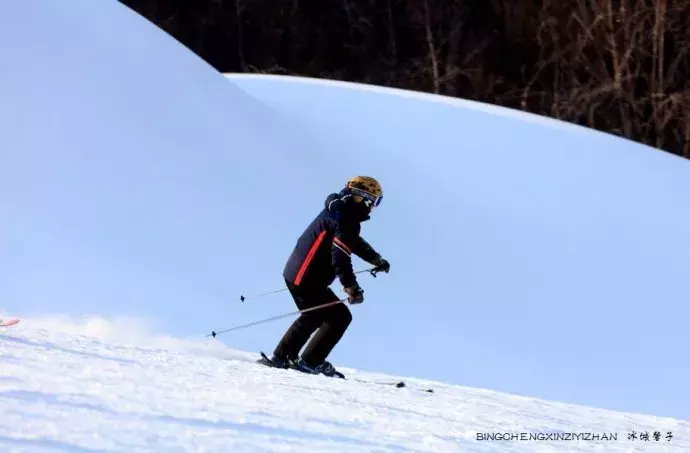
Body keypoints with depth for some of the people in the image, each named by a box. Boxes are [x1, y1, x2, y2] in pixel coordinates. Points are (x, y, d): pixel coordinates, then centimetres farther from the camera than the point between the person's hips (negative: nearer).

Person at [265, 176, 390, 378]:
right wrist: (351, 286, -35)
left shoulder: (339, 213, 14)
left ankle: (282, 357, 32)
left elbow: (354, 242, 33)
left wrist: (376, 259, 40)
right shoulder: (345, 221, -19)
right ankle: (311, 361, -4)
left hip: (295, 273, 10)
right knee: (340, 316, -6)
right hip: (306, 279, -10)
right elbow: (340, 255, -29)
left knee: (313, 316, 26)